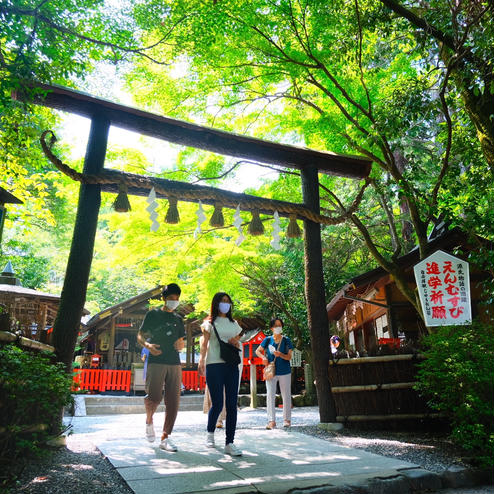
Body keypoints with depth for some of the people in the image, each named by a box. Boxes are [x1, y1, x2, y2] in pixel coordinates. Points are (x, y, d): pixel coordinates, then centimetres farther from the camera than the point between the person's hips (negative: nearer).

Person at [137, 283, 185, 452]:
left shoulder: (178, 319, 18)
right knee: (154, 397, -12)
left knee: (173, 401, 0)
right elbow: (140, 336, 4)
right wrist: (148, 345, -18)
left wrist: (181, 344, -2)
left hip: (174, 363, 4)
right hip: (156, 361, -4)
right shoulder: (153, 314, 6)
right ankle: (149, 421, 21)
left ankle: (165, 437, 10)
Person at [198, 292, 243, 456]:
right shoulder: (210, 322, 6)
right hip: (214, 365, -4)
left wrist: (236, 343, -1)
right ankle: (210, 432, 25)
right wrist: (201, 361, -20)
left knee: (232, 404, -1)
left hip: (232, 366, 4)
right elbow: (204, 344, -4)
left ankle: (229, 443, 6)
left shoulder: (234, 323, 18)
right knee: (217, 403, -4)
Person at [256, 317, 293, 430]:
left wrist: (280, 354, -24)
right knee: (270, 395, -6)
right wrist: (263, 357, -9)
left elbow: (289, 357, -5)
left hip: (285, 372, 0)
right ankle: (271, 421, -2)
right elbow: (258, 351, 11)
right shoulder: (268, 340, 1)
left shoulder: (286, 340, -1)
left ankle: (287, 419, 22)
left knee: (286, 396, 8)